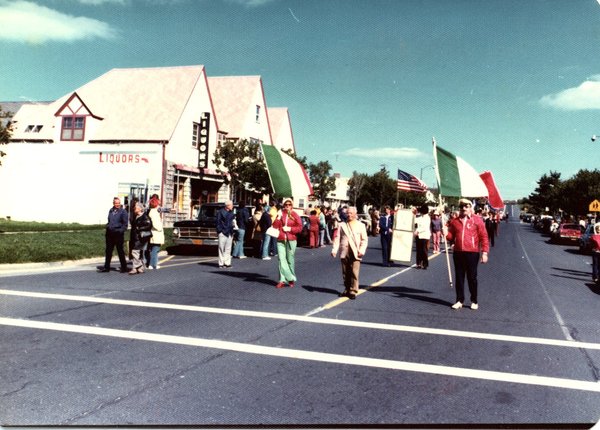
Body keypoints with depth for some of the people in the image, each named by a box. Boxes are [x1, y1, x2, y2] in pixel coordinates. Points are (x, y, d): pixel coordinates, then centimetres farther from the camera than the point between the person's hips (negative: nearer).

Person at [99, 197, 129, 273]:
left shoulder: (123, 211, -8)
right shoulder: (111, 211, 12)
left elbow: (125, 224, -9)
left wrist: (120, 231, -17)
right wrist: (107, 227, 10)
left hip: (118, 234, -6)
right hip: (110, 233, 6)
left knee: (120, 251, 0)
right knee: (108, 251, 10)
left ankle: (124, 267, 10)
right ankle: (106, 267, 19)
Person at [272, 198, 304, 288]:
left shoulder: (295, 215, 4)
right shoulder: (280, 214, 9)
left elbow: (299, 228, 0)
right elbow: (275, 226, 4)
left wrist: (290, 229, -10)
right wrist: (278, 218, -9)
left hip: (291, 240, -2)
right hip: (280, 240, 2)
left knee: (290, 260, 4)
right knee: (281, 260, -5)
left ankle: (291, 278, 19)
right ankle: (282, 280, -3)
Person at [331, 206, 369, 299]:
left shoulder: (361, 225, 7)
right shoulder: (342, 225, 12)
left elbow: (364, 240, 4)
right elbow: (337, 238, 7)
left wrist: (362, 250, -10)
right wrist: (334, 250, -5)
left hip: (355, 253, -2)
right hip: (344, 252, 2)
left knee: (354, 273, -8)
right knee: (345, 273, 8)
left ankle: (353, 291, 0)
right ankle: (347, 290, 20)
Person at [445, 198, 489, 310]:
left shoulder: (477, 220, -2)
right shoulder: (454, 221, 9)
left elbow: (484, 237, -4)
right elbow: (451, 236, 16)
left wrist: (484, 253, -9)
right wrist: (446, 234, -7)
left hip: (472, 253, -3)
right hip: (458, 253, 3)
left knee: (472, 277, 5)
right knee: (459, 277, 8)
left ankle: (474, 301, 17)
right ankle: (459, 300, 17)